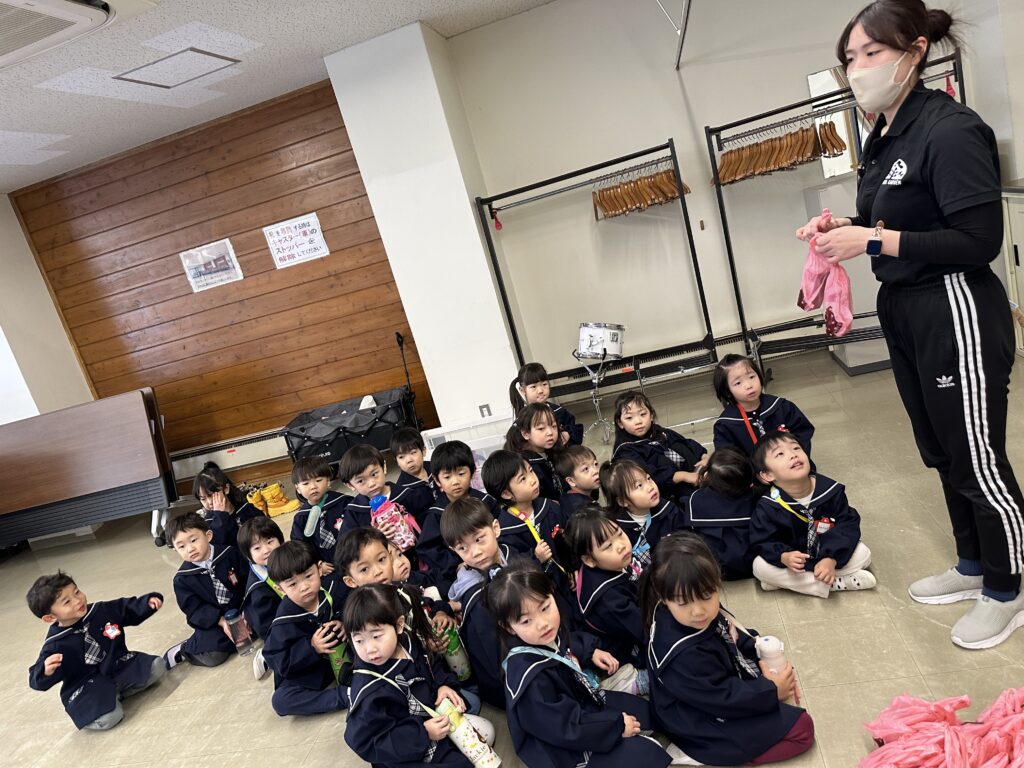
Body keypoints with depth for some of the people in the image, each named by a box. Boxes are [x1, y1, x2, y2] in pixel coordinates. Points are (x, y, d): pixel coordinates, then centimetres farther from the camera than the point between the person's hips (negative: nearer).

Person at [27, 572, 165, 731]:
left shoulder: (101, 610, -3)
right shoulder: (56, 644, -16)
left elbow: (128, 609, 12)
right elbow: (37, 681, -13)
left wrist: (148, 602, -5)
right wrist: (46, 671, -36)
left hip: (119, 666, 5)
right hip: (87, 685, -5)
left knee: (156, 666, -11)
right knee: (107, 719, -31)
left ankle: (116, 692, -1)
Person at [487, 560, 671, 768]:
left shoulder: (549, 636, -12)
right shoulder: (530, 677, -37)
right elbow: (565, 728, -30)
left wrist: (591, 651, 6)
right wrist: (617, 725, -21)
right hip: (566, 749, -8)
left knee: (644, 710, 15)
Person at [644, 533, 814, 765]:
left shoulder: (707, 613, -14)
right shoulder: (684, 656, -38)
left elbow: (737, 638, 7)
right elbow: (724, 700, -26)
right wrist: (772, 691, -15)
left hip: (723, 684, 9)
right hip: (705, 729, -9)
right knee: (802, 728, -5)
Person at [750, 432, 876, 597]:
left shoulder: (830, 490, -17)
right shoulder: (767, 507, -21)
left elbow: (849, 523, -15)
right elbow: (762, 542, -16)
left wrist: (831, 559, -27)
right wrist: (784, 557, -37)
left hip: (828, 554, 2)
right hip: (792, 558, -2)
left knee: (863, 553, -15)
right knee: (760, 566, -27)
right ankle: (836, 583, -24)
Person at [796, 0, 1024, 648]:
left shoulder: (950, 131, -16)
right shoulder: (882, 139, 10)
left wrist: (872, 241, -22)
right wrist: (843, 227, 1)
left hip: (956, 313, -9)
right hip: (905, 314, 9)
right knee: (944, 454, 20)